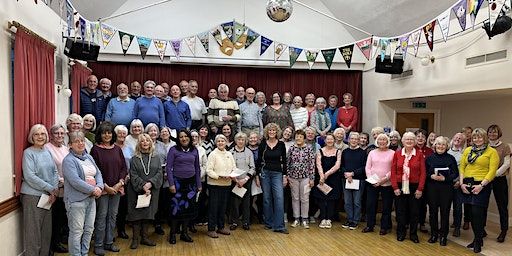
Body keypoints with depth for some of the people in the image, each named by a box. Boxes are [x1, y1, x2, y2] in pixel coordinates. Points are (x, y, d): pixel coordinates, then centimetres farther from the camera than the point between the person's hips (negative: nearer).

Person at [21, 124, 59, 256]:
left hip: (48, 196, 6)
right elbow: (30, 176, -15)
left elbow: (55, 171, 10)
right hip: (32, 196, -6)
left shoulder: (47, 151, 11)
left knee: (47, 230, 12)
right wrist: (50, 189, -13)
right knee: (33, 230, 0)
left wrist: (55, 189, -5)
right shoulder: (28, 153, -7)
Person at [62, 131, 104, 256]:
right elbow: (75, 181, -20)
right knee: (77, 231, -1)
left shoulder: (89, 157, 14)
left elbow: (98, 174, 13)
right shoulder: (69, 160, -10)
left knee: (89, 229, 13)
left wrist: (99, 187, -7)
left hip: (91, 199, 7)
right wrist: (93, 190, -16)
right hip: (76, 200, -7)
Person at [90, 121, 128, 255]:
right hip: (103, 188, -4)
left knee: (113, 215, 11)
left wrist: (120, 183, -6)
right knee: (101, 216, 0)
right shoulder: (96, 149, -5)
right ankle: (98, 245, 13)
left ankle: (109, 242, 24)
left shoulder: (117, 149, 8)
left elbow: (124, 168, 8)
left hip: (116, 188, 5)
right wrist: (106, 186, -13)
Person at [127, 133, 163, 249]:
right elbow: (133, 175, -6)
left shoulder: (156, 158, 8)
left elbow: (159, 173, 0)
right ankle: (135, 239, 10)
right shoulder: (134, 159, 2)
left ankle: (144, 237, 18)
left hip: (152, 191, 2)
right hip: (137, 191, -2)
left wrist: (150, 183, -16)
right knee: (137, 214, 1)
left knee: (148, 213, 7)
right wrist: (143, 186, -18)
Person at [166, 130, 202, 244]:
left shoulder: (194, 150, 5)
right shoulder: (173, 150, -5)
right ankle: (173, 233, 12)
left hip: (191, 182, 4)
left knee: (189, 208, 7)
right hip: (178, 181, -4)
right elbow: (168, 167, -7)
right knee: (176, 208, -3)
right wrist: (171, 184, -12)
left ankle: (184, 233, 20)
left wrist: (199, 184, 8)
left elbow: (197, 168, 10)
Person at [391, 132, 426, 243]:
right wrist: (395, 187, -6)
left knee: (414, 211, 8)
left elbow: (423, 173, -2)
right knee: (400, 211, 8)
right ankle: (400, 233, 22)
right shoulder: (397, 154, 1)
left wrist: (420, 189, -7)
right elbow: (393, 171, 0)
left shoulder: (419, 155, -1)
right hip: (400, 187, 0)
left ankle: (413, 234, 22)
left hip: (414, 187, 0)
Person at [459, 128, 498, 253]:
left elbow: (492, 171, -8)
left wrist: (481, 185, -15)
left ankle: (478, 241, 11)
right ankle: (477, 238, 23)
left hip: (481, 186, -4)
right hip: (467, 185, 5)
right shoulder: (468, 150, 12)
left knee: (477, 213, -5)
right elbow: (462, 167, 9)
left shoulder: (492, 152, -2)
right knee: (471, 213, 9)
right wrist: (461, 182, -2)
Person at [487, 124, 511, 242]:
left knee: (502, 205, 3)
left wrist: (495, 173, -14)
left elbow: (506, 164, -5)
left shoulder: (504, 147, -1)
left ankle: (503, 231, 13)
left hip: (499, 179, -2)